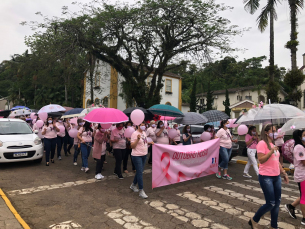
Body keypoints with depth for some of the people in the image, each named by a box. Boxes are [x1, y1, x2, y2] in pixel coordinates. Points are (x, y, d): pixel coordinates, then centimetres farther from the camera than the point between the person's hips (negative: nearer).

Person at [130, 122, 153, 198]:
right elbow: (132, 146, -18)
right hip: (137, 156, -8)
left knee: (140, 171, 16)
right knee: (140, 172, -6)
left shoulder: (144, 132, 9)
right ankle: (141, 191, 3)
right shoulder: (135, 134, -15)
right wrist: (138, 139, -30)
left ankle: (133, 185, 36)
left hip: (144, 155, 8)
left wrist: (149, 142, 6)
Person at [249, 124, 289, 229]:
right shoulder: (262, 143, -13)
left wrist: (284, 173, 19)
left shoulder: (273, 144, 12)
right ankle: (254, 220, 18)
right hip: (266, 177, -8)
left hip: (276, 177, 8)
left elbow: (277, 161, 19)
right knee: (270, 203, -3)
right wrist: (271, 151, -25)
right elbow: (261, 160, -20)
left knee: (277, 202, 11)